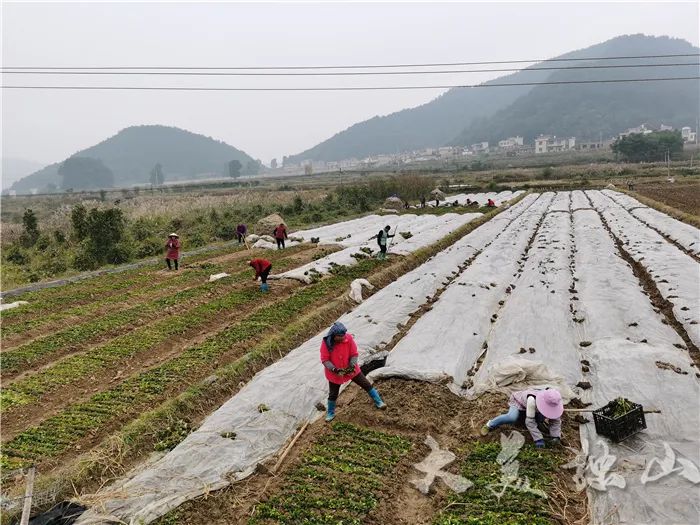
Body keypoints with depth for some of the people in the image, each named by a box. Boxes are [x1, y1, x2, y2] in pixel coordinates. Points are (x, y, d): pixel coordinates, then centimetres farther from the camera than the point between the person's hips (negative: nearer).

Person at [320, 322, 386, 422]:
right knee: (333, 394, 14)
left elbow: (354, 354, -11)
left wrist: (352, 365, -26)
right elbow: (325, 360, -19)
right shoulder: (326, 342, -25)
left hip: (350, 369, 1)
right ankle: (330, 413, 38)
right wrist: (334, 369, -31)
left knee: (367, 385, 4)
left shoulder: (348, 338, -21)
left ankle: (378, 402, 22)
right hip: (334, 372, -1)